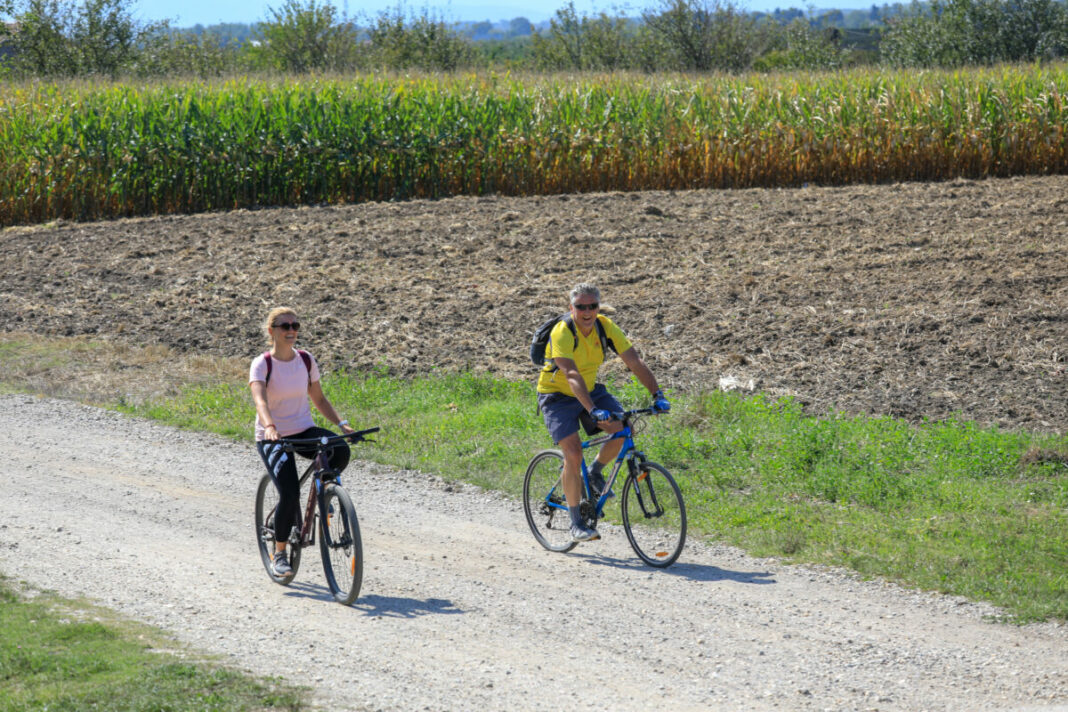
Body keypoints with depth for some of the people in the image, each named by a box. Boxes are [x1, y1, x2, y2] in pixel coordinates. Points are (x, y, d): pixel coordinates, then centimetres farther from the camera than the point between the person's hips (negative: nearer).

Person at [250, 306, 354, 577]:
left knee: (340, 451, -28)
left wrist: (341, 423, -3)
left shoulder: (306, 360, 3)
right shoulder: (262, 364, -12)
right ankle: (279, 554, 0)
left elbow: (318, 398, 12)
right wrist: (269, 427, -47)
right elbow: (260, 400, -27)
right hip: (272, 437, -4)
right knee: (289, 493, -22)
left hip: (304, 431, 4)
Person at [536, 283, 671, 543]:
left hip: (591, 390, 5)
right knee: (573, 452, -21)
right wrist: (593, 411, -51)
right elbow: (572, 376, -39)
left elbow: (635, 362, -16)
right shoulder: (563, 332, -27)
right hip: (557, 395, -5)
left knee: (624, 429, -18)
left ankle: (595, 472, 10)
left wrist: (657, 394, -29)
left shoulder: (606, 327, -12)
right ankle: (576, 523, -10)